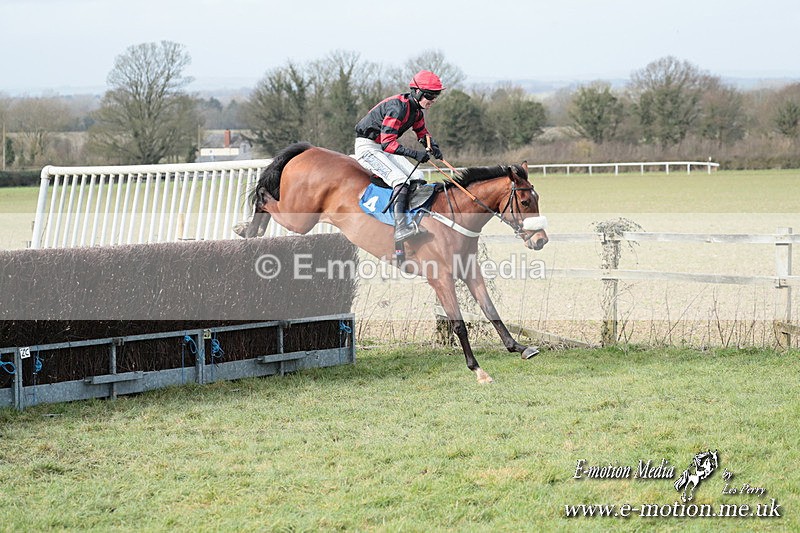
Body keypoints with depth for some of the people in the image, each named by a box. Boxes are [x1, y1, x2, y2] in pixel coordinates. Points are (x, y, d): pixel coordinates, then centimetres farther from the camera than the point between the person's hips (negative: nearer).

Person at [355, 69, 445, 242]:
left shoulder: (416, 109, 4)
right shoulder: (398, 107, -26)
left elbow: (422, 133, 23)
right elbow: (387, 143, -31)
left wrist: (432, 146, 0)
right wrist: (415, 154, -38)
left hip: (385, 148, 10)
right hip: (367, 147, -10)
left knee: (418, 177, -2)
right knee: (401, 180, -27)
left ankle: (419, 219, -4)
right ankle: (400, 228, -37)